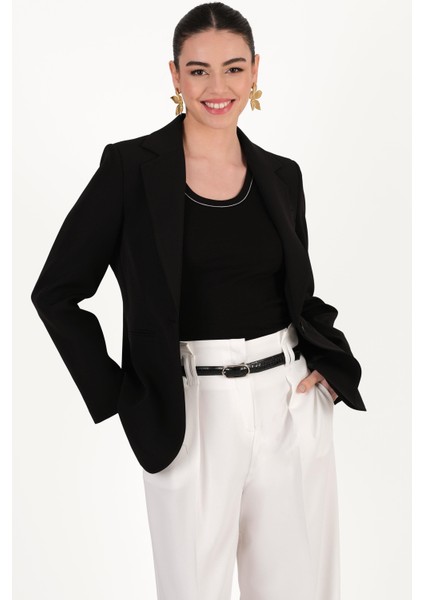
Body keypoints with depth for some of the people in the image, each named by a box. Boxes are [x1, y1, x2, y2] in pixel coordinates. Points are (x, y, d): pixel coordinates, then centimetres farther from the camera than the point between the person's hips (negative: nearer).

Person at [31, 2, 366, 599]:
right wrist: (114, 394, -6)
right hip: (194, 415, -4)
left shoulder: (281, 174, 8)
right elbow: (56, 291, -2)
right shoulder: (131, 166, -5)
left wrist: (331, 364, 2)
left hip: (292, 405, 4)